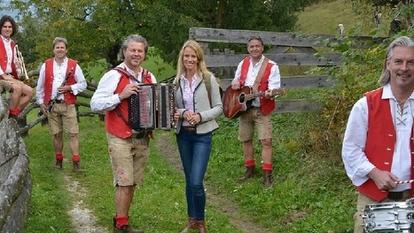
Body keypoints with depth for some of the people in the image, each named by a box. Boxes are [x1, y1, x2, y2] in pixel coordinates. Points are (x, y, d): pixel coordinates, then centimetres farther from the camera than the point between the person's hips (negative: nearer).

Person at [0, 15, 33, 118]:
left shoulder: (13, 44, 20)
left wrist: (18, 68, 1)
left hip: (11, 76, 8)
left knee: (29, 91, -7)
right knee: (18, 88, -31)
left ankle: (14, 114, -4)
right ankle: (11, 115, -18)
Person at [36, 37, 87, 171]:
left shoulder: (74, 65, 3)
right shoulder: (46, 65, 7)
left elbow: (83, 84, 4)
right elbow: (40, 86, 11)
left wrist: (70, 88, -11)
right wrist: (41, 102, 6)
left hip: (68, 105, -2)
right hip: (51, 105, 2)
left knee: (73, 133, -7)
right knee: (56, 134, 8)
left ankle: (76, 161, -5)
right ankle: (59, 159, 20)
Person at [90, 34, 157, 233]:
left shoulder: (149, 78, 11)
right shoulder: (113, 76, -7)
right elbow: (95, 104, -13)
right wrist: (121, 96, -21)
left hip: (142, 139, 6)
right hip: (120, 139, -6)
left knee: (132, 183, 9)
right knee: (124, 183, -6)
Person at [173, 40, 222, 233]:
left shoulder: (208, 79, -6)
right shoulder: (177, 81, 5)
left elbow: (218, 108, -4)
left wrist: (200, 116, -18)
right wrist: (176, 114, -8)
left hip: (202, 135, -4)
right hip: (183, 134, 4)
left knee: (196, 182, -12)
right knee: (189, 180, 13)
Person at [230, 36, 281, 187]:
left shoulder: (271, 66, -6)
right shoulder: (243, 64, 9)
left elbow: (274, 88, -12)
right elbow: (236, 80, 22)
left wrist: (270, 93, -35)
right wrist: (235, 83, -2)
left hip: (262, 109, -5)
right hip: (243, 108, 5)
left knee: (266, 141, -10)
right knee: (245, 139, 11)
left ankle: (267, 174, -7)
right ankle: (250, 169, 26)